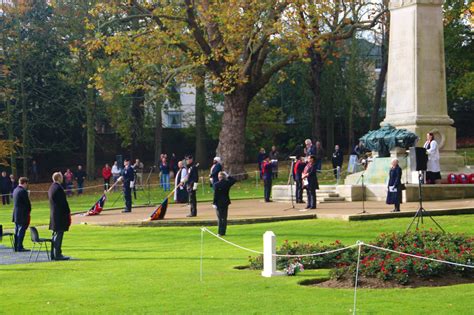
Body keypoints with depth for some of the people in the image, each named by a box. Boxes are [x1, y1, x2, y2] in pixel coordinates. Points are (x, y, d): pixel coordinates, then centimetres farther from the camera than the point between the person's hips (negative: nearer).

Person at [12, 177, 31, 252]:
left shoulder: (15, 190, 10)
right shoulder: (23, 191, -17)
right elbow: (27, 202, -15)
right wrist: (29, 211, 3)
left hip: (16, 214, 9)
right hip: (23, 215, -9)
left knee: (17, 230, 13)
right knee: (21, 230, -6)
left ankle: (16, 247, 16)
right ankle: (20, 247, -7)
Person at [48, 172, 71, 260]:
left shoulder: (51, 188, 13)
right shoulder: (58, 188, -17)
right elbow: (63, 202, -18)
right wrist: (68, 213, -10)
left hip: (53, 215, 10)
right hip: (60, 215, -10)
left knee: (55, 235, 14)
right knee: (59, 235, -6)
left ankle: (53, 254, 18)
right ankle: (57, 254, -5)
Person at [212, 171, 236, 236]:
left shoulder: (216, 184, -13)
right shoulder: (227, 183, -5)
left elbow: (215, 194, -13)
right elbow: (234, 180, 15)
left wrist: (214, 203, -8)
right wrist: (228, 176, 12)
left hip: (218, 203, -3)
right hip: (225, 202, 3)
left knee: (219, 218, 4)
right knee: (224, 218, 9)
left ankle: (220, 232, 1)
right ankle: (223, 232, 7)